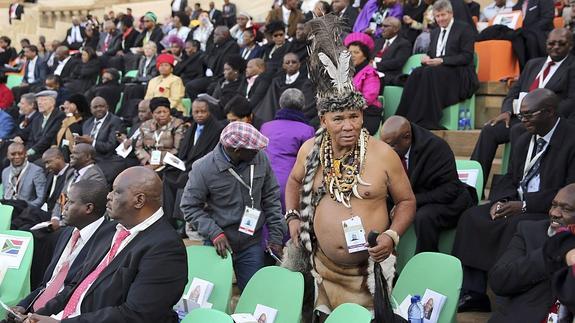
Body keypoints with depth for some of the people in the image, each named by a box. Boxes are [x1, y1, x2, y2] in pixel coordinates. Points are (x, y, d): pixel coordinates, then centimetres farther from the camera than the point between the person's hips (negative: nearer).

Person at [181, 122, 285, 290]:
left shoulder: (260, 158, -8)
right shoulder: (203, 168, -17)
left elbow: (271, 198, 2)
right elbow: (190, 206, -9)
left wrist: (276, 236, 0)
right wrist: (214, 233, -20)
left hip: (252, 244, 2)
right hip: (218, 244, -2)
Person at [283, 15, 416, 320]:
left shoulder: (383, 154, -11)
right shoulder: (310, 150, -2)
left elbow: (406, 200, -1)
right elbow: (294, 182, 18)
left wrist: (392, 235, -16)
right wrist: (293, 217, 3)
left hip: (369, 269, -2)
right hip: (322, 266, 3)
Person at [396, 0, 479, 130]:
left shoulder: (464, 29, 1)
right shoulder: (435, 32, 23)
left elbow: (467, 57, -8)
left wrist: (442, 60, -19)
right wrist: (426, 58, -3)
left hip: (459, 72, -6)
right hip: (435, 68, 6)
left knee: (431, 72, -35)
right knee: (416, 73, -27)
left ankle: (427, 121, -38)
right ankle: (407, 118, -35)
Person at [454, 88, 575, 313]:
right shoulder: (523, 141, 13)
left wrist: (524, 205, -22)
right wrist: (500, 200, -6)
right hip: (517, 203, 8)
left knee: (515, 225, -35)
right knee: (471, 217, -11)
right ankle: (472, 293, -13)